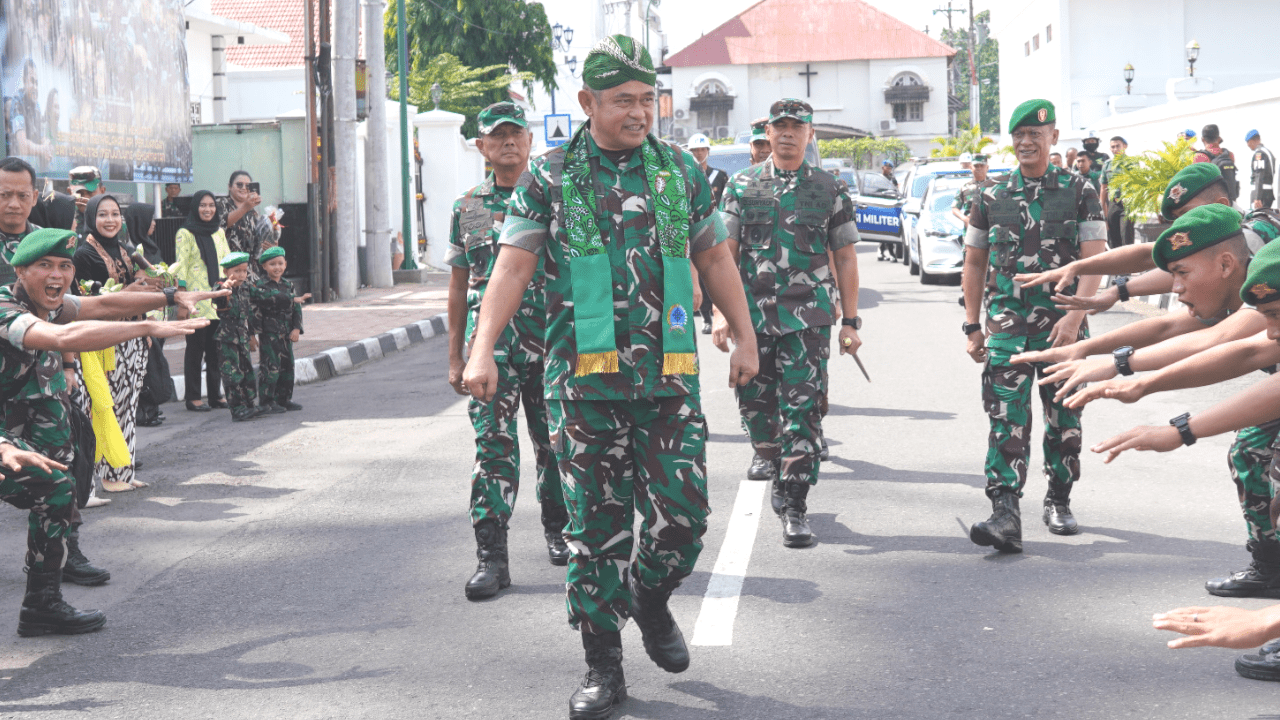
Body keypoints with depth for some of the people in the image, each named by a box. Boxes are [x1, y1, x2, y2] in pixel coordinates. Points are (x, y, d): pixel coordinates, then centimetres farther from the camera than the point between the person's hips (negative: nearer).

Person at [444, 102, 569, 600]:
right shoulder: (467, 207, 10)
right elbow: (459, 285, 14)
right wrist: (455, 356, 11)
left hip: (552, 339, 0)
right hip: (490, 339, 0)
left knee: (554, 442, 10)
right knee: (494, 445, -7)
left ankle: (558, 529, 31)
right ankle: (491, 555, -7)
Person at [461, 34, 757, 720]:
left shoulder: (681, 170, 11)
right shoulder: (550, 177, 2)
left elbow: (714, 258, 18)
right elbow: (512, 266, -4)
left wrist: (744, 336, 17)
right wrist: (482, 349, -14)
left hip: (670, 377, 2)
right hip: (584, 378, -2)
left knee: (682, 514, -3)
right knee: (597, 523, 2)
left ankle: (650, 599, 29)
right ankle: (602, 664, 15)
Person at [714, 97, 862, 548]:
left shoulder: (831, 190, 7)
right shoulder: (742, 186, 8)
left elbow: (845, 258, 8)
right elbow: (725, 253, 6)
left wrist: (850, 321, 4)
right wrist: (722, 315, -3)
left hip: (809, 319, -1)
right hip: (753, 315, 2)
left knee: (802, 412, -7)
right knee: (755, 407, 7)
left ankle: (795, 508, -3)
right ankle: (781, 473, 33)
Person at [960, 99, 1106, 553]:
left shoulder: (1079, 192, 2)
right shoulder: (992, 197, 8)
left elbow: (1094, 261, -4)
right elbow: (974, 263, 13)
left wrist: (1074, 316, -16)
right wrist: (972, 326, 7)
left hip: (1064, 327, 0)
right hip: (1006, 328, 0)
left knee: (1064, 421, 10)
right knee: (1007, 422, -10)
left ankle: (1059, 502, 27)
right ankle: (1005, 514, -15)